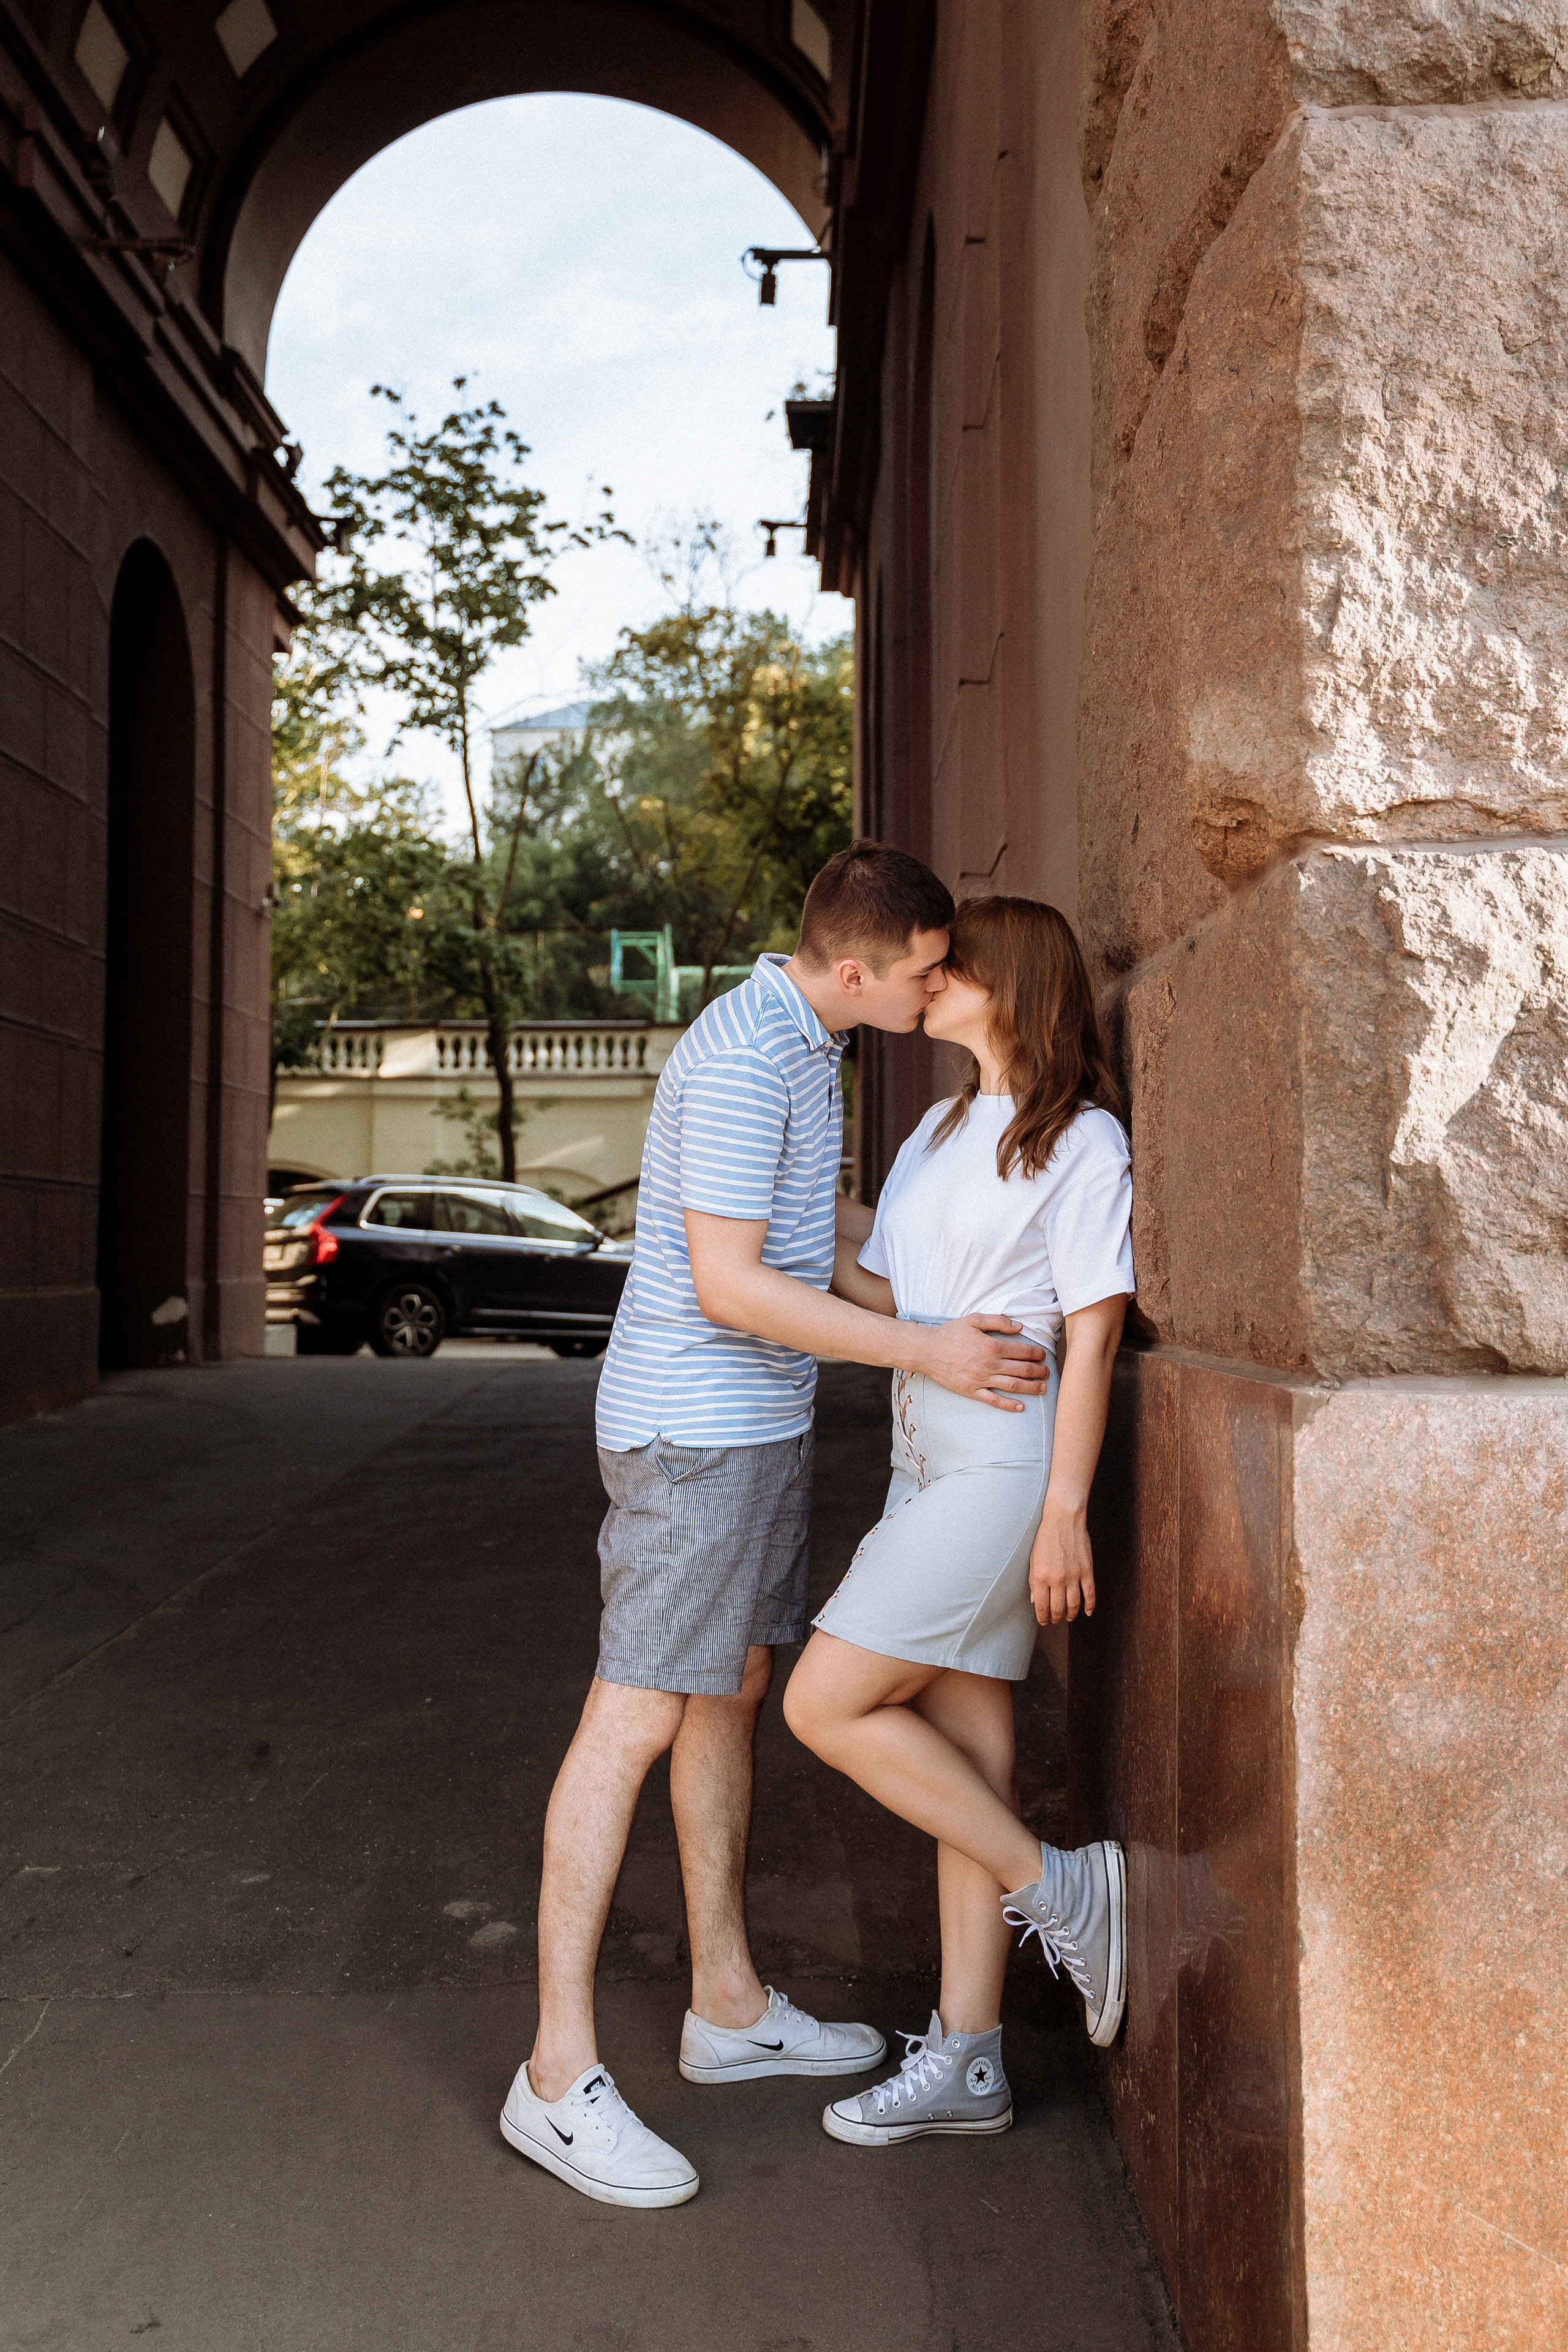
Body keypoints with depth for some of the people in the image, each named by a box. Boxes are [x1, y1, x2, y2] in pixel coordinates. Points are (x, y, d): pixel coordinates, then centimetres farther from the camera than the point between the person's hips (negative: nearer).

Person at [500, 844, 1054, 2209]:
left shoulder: (800, 1038, 12)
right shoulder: (743, 1060, -21)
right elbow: (729, 1285, -23)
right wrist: (923, 1352, -20)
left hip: (761, 1424, 10)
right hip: (694, 1426, -10)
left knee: (733, 1692, 15)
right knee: (636, 1722, -6)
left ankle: (730, 2006, 28)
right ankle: (562, 2074, 2)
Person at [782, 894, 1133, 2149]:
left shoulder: (1082, 1140, -8)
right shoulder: (939, 1131, 16)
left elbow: (1093, 1333, -11)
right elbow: (886, 1293, 15)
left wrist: (1066, 1511, -14)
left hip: (1004, 1467, -8)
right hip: (928, 1463, 8)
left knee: (826, 1704, -10)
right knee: (965, 1749, 9)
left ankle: (1057, 1889, 6)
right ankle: (966, 2062, 17)